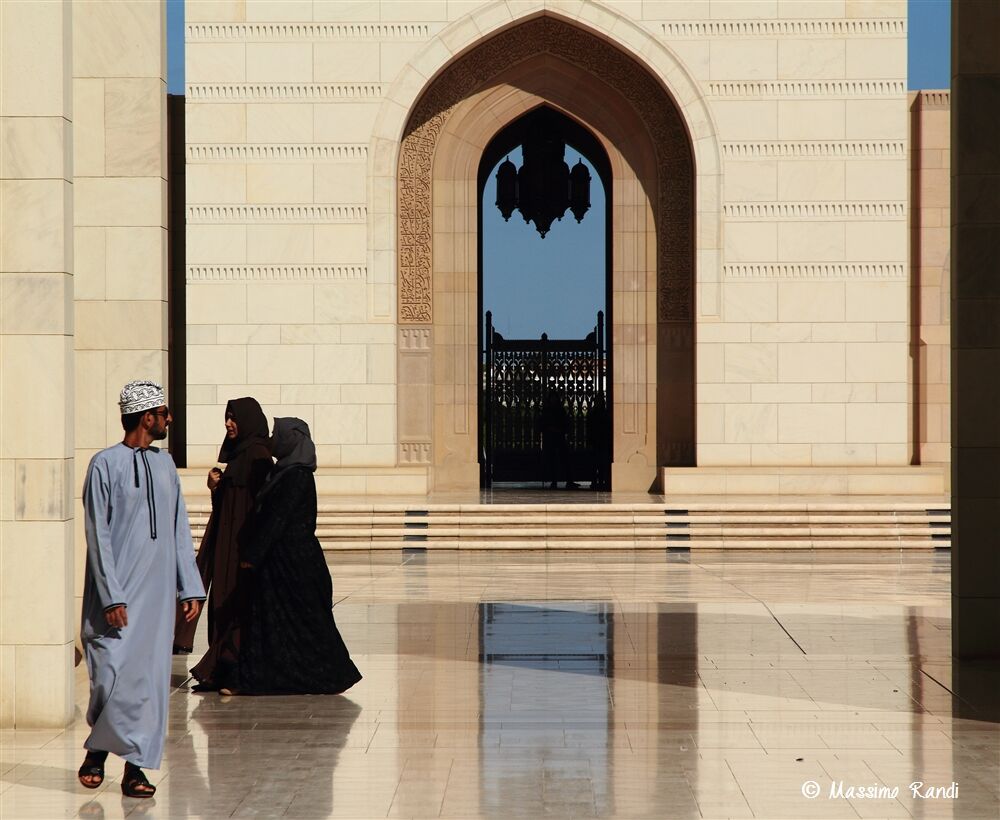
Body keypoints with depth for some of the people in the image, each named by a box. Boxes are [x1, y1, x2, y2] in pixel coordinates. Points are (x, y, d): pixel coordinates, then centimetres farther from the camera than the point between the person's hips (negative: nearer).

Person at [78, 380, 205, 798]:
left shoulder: (165, 464, 12)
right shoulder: (106, 464, -6)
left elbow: (179, 530, 15)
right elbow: (98, 536, -8)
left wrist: (190, 587, 9)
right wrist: (111, 596, -14)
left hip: (158, 591, 5)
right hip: (118, 595, -5)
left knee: (151, 676, 1)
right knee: (112, 673, -8)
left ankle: (135, 765, 5)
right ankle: (97, 749, 15)